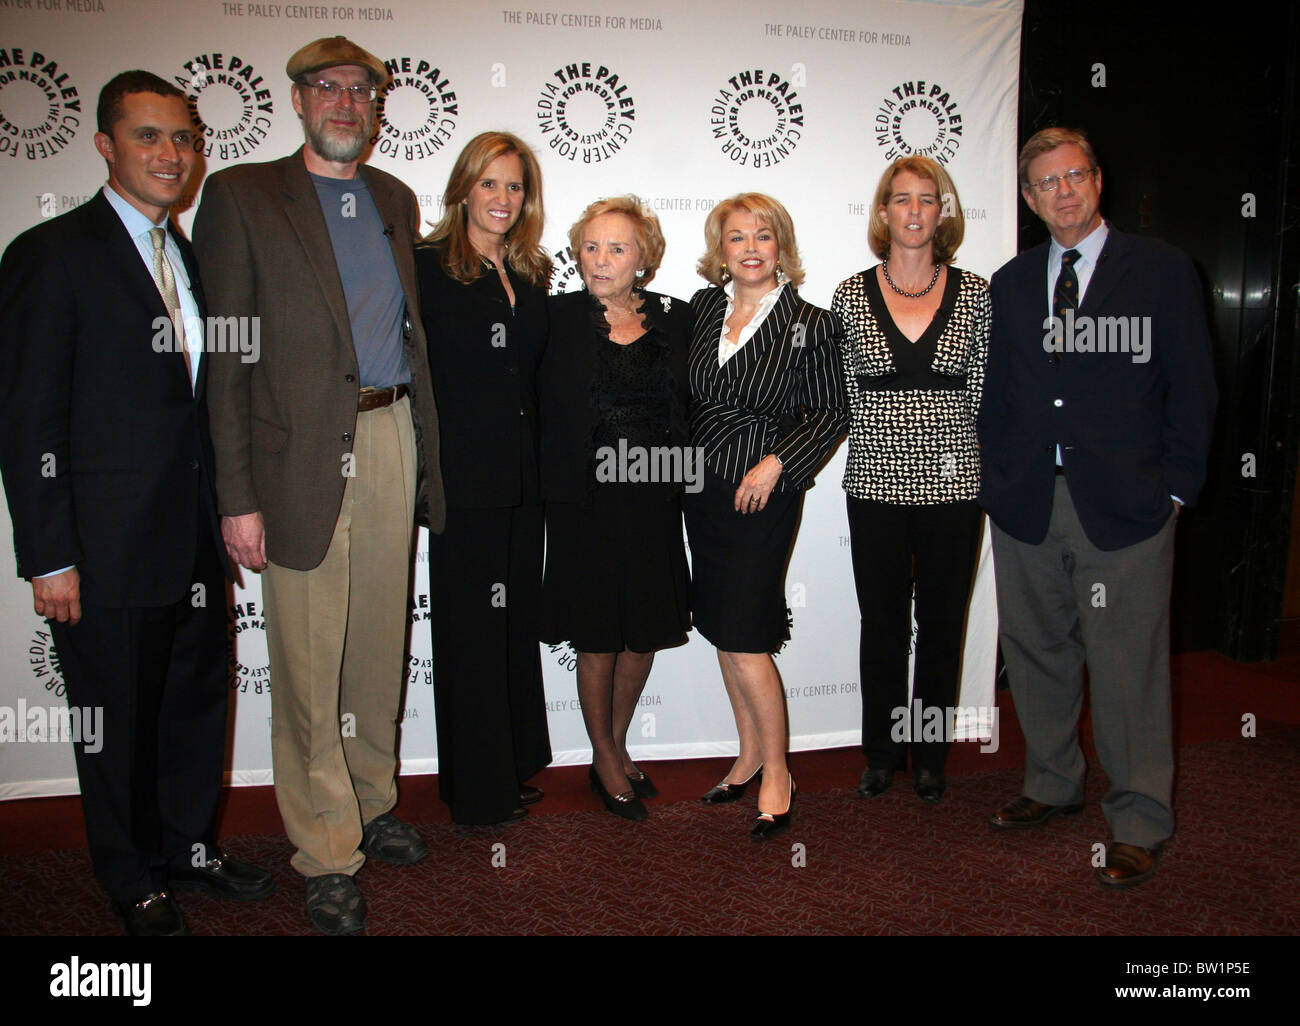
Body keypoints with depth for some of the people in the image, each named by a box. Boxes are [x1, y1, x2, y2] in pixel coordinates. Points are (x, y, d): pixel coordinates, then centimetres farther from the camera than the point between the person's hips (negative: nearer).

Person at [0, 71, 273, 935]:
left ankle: (192, 846, 37)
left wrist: (224, 515, 11)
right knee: (118, 717, 10)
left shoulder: (188, 255, 12)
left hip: (194, 540, 7)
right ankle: (134, 877, 31)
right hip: (108, 548, -6)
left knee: (199, 699, 17)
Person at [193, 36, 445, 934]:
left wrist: (423, 445, 9)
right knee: (311, 663, 2)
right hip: (304, 453, -5)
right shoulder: (242, 195, -1)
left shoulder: (396, 200, 16)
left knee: (381, 646, 15)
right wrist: (237, 494, -12)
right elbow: (223, 353, -6)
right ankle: (328, 855, 17)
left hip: (391, 440, 5)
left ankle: (373, 804, 34)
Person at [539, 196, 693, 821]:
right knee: (598, 636, 8)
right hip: (588, 503, -3)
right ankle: (604, 759, 27)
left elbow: (688, 407, 8)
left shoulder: (674, 319, 4)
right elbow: (542, 411, -4)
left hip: (654, 503, 3)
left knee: (646, 634, 12)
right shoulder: (559, 318, -3)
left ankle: (618, 745, 34)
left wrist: (679, 478, 0)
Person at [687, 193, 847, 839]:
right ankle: (750, 755, 28)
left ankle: (776, 774, 13)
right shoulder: (703, 308, 7)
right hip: (703, 488, 6)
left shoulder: (809, 324, -6)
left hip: (763, 493, -5)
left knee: (743, 638, -6)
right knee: (723, 630, 12)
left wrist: (776, 463, -14)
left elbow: (831, 412, -3)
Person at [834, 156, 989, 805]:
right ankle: (882, 752, 26)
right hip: (877, 483, 0)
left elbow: (983, 389, 6)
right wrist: (885, 440, 0)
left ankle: (929, 755, 26)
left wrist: (986, 472, 2)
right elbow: (843, 394, 6)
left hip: (952, 483, 1)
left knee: (942, 623, 9)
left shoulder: (974, 293, 3)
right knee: (882, 624, 9)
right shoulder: (852, 294, 2)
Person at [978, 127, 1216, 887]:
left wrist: (1175, 489, -4)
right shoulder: (1011, 284, 12)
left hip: (1123, 507, -4)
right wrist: (999, 476, 5)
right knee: (1036, 654, 13)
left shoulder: (1163, 271, 2)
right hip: (1028, 507, 4)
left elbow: (1193, 389, 1)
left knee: (1128, 668, 1)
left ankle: (1140, 823, 17)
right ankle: (1054, 785, 32)